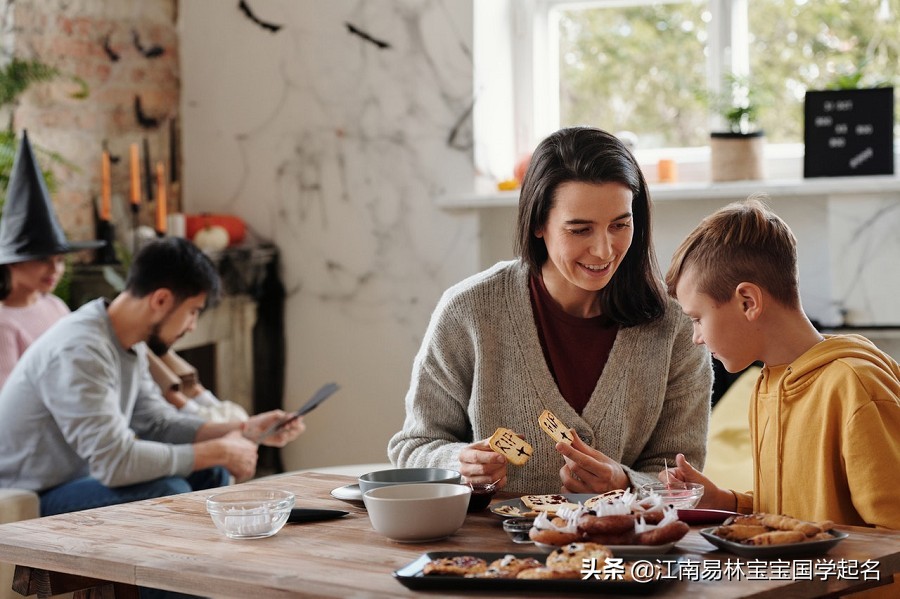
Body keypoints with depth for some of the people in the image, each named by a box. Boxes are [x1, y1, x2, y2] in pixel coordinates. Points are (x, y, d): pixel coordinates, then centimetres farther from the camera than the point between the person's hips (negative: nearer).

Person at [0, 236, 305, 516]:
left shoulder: (130, 343, 2)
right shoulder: (81, 351, -27)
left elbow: (158, 423, 11)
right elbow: (114, 461, -32)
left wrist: (241, 430, -2)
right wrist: (219, 451, -23)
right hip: (30, 506, -10)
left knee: (209, 472, 3)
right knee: (167, 491, -27)